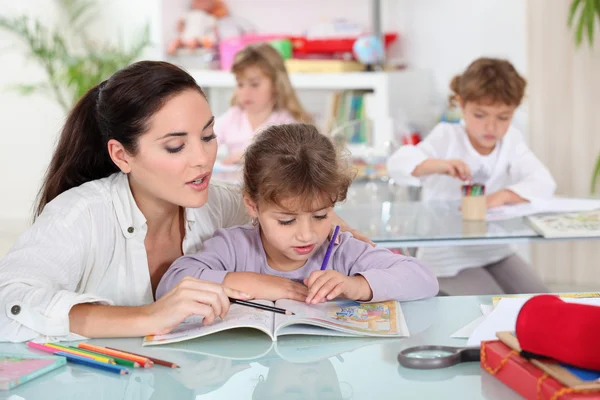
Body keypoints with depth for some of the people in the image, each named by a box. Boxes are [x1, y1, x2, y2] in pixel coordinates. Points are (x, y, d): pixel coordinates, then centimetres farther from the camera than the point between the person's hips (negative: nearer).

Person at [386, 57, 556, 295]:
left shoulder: (511, 142, -1)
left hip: (495, 251, 5)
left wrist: (502, 196, -33)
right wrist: (439, 164, -46)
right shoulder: (447, 137, -11)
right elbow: (397, 165, -26)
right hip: (447, 260, -5)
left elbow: (544, 184, -14)